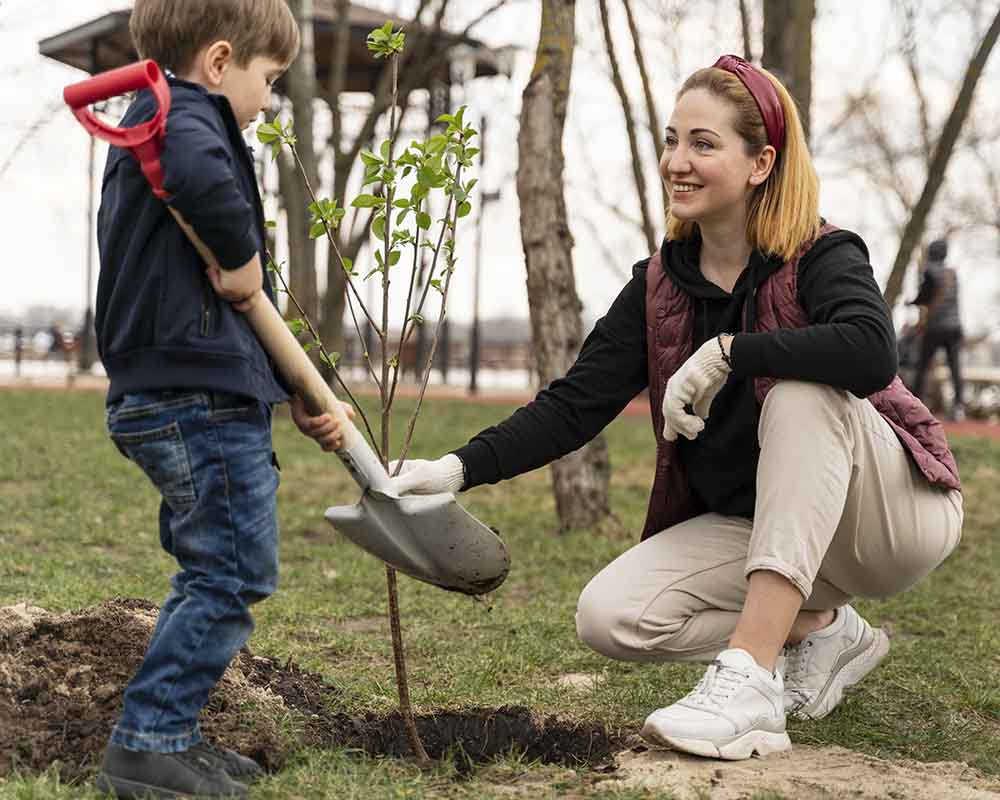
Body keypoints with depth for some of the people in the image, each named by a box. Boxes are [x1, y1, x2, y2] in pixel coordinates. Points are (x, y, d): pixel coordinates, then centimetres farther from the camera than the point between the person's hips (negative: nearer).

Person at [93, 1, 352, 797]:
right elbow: (198, 174, -39)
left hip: (167, 400, 10)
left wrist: (298, 396, 20)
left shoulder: (148, 131, 23)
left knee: (212, 573, 18)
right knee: (236, 574, -3)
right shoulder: (183, 113, -8)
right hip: (203, 401, -10)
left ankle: (167, 735, 25)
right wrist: (241, 254, -20)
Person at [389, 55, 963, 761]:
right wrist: (460, 469, -22)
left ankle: (751, 678, -35)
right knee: (610, 618, -16)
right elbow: (575, 405, -9)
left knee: (801, 388, -34)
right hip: (749, 523, 5)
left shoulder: (822, 259, -17)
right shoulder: (659, 285, -2)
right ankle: (817, 631, 5)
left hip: (897, 510, -5)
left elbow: (872, 352, -39)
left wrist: (725, 352, -34)